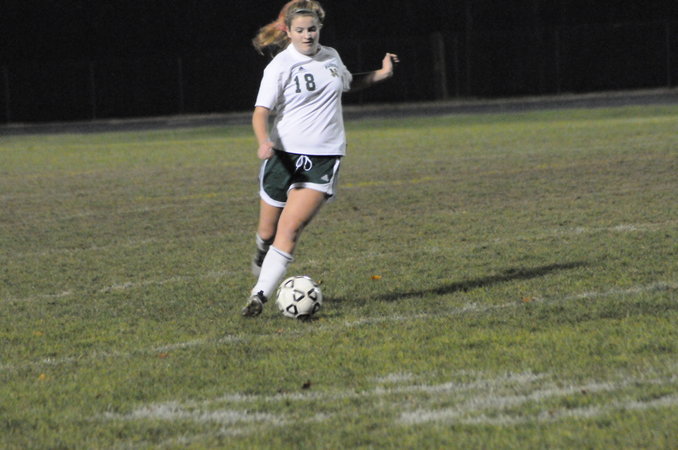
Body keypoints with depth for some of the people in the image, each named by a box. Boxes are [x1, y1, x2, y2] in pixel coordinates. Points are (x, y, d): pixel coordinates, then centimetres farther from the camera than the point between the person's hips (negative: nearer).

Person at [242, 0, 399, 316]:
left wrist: (381, 74, 16)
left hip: (323, 159, 2)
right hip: (284, 155, -2)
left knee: (290, 229, -16)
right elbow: (261, 112, -16)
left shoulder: (330, 57, 8)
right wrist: (264, 142, -35)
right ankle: (262, 256, 47)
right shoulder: (280, 66, -8)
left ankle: (260, 295, -16)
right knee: (268, 232, 10)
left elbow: (349, 83, 31)